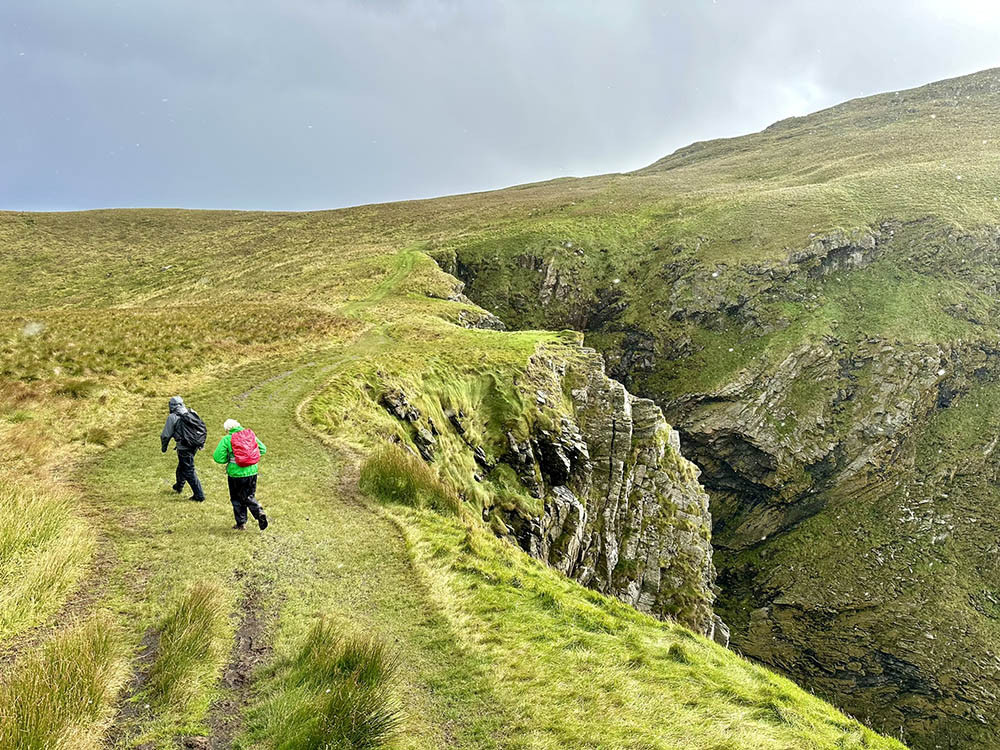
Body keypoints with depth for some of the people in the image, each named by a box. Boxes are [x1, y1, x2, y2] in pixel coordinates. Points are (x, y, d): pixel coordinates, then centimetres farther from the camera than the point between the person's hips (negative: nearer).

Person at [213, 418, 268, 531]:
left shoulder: (226, 439, -9)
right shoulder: (251, 435, 3)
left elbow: (218, 457, -12)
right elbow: (263, 449, 8)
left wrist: (229, 459, 6)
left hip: (236, 474, -4)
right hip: (252, 472, 4)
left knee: (236, 499, 14)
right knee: (249, 496, 17)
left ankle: (241, 523, 16)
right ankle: (259, 512, -7)